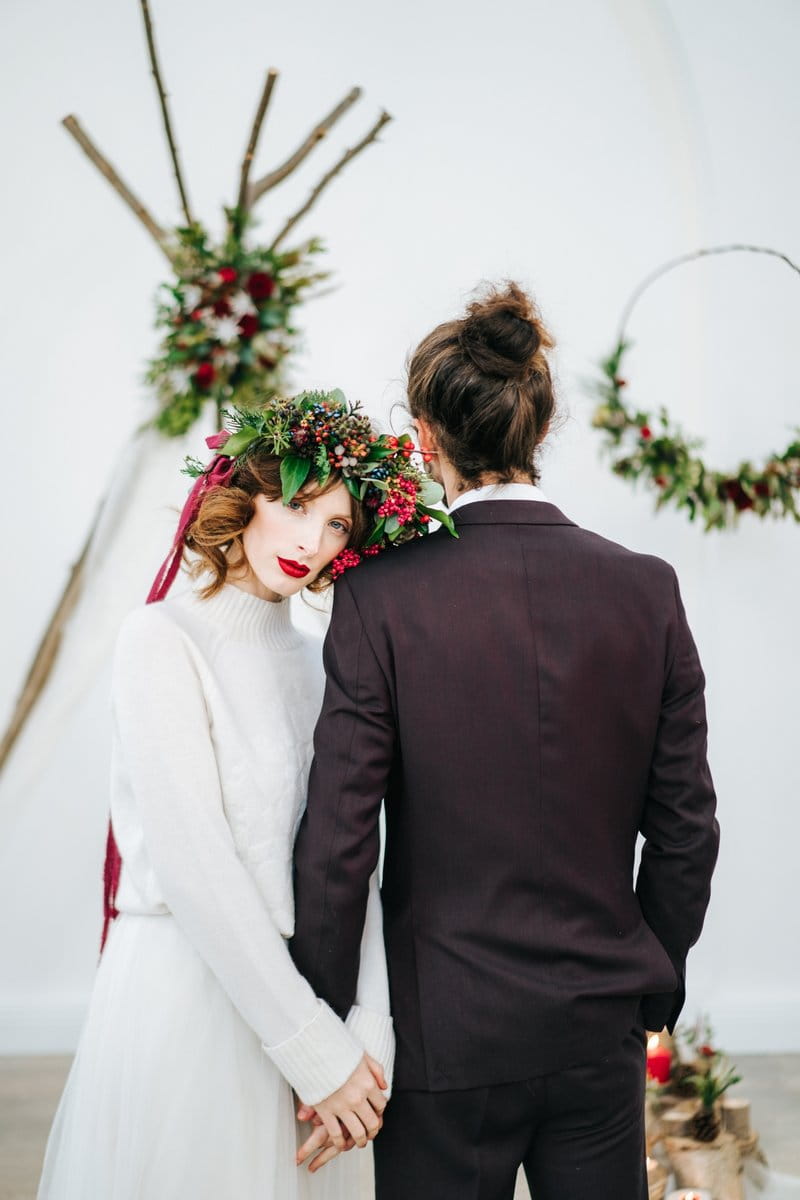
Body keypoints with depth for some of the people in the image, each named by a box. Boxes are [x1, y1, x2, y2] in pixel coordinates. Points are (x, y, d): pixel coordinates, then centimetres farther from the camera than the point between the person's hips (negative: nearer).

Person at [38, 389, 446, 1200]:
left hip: (294, 992, 6)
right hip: (184, 994, -6)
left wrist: (369, 1031, -9)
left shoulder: (312, 663, 7)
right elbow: (192, 864, -17)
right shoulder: (163, 640, -11)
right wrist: (315, 1049, -16)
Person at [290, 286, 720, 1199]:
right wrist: (654, 990, 13)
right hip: (600, 1031, 3)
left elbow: (337, 842, -13)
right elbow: (685, 827, -1)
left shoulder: (381, 598, -15)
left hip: (447, 1033, -2)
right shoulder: (647, 590, -6)